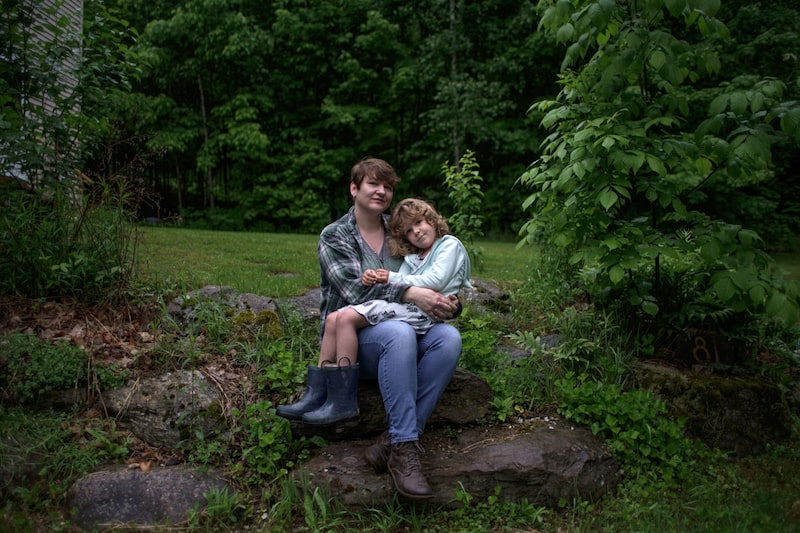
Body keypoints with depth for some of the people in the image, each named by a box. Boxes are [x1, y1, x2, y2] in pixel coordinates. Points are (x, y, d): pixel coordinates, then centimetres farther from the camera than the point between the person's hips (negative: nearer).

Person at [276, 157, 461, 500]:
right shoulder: (334, 236, 2)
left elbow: (426, 283, 17)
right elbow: (356, 290, -14)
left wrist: (446, 303, -6)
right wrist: (410, 293, -26)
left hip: (400, 331, 4)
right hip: (351, 336, -4)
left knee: (448, 337, -28)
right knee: (400, 333, -37)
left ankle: (393, 442, -29)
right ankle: (403, 449, -34)